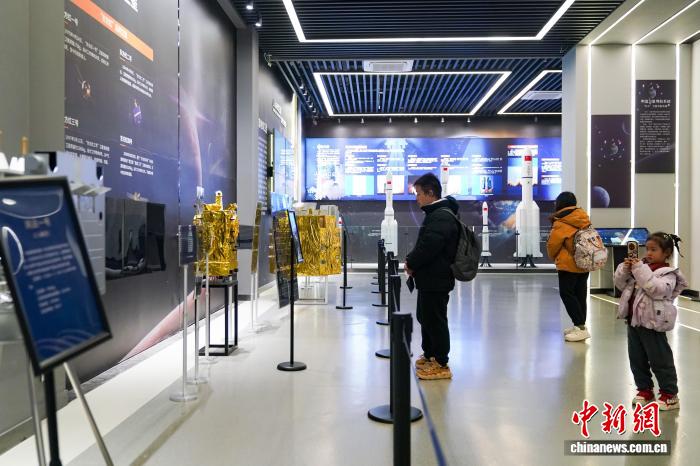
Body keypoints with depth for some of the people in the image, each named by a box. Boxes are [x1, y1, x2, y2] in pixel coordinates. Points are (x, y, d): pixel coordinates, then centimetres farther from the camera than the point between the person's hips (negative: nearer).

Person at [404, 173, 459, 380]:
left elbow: (428, 246, -26)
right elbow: (424, 244, 19)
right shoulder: (437, 213, 15)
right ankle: (429, 355, 34)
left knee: (435, 320, -2)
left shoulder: (441, 216, -19)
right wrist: (411, 260, 4)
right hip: (430, 278, 11)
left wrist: (411, 263, -11)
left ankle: (441, 365, 8)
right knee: (425, 317, 20)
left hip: (436, 280, -11)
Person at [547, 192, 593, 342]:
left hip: (568, 264, -8)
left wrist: (554, 257, 11)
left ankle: (581, 327, -10)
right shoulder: (584, 220, 7)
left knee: (566, 293, -3)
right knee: (580, 294, 13)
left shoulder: (561, 222, -13)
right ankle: (580, 325, 20)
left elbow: (552, 244, -9)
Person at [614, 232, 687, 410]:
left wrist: (640, 269, -27)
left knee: (660, 360, 3)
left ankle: (670, 394, 16)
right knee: (636, 359, 15)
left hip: (652, 324, -7)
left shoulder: (668, 273, -9)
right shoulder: (642, 266, 10)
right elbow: (621, 284, 10)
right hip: (633, 321, 7)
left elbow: (656, 289, -28)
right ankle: (644, 390, 30)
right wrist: (624, 269, -7)